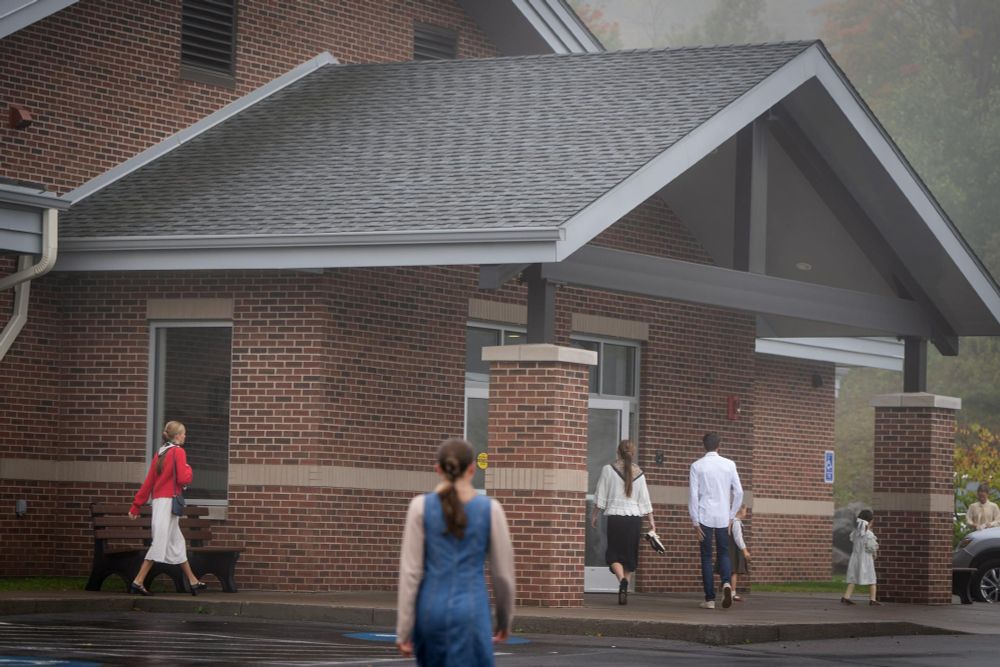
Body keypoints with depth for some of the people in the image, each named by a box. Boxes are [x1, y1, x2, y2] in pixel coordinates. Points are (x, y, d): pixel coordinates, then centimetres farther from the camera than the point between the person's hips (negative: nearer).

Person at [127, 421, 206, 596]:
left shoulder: (160, 453, 13)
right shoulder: (178, 452, -9)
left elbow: (148, 482, 13)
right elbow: (183, 478, -18)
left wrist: (136, 506, 13)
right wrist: (189, 470, 5)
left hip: (158, 501, 9)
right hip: (169, 501, -9)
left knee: (177, 542, 15)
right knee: (160, 543, -8)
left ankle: (193, 582, 23)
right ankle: (138, 582, -13)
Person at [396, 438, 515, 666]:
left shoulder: (421, 506, -2)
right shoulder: (490, 509, -2)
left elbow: (410, 571, -3)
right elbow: (504, 572, 3)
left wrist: (403, 630, 1)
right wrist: (505, 619, 19)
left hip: (431, 610, 2)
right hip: (470, 613, -2)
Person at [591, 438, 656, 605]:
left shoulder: (608, 470, -3)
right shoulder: (638, 473, 5)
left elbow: (600, 497, 0)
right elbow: (645, 501, 7)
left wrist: (594, 515, 11)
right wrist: (651, 521, 13)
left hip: (615, 517, -3)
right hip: (635, 517, 3)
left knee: (614, 553, 1)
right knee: (630, 554, 11)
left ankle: (622, 580, -26)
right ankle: (624, 591, 11)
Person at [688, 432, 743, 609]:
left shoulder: (697, 466, -2)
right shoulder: (729, 465, 3)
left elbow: (693, 494, -5)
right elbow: (738, 492, 2)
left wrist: (695, 522, -2)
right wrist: (731, 515, 12)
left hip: (705, 516, -1)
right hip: (723, 517, 1)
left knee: (706, 557, 5)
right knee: (723, 553, 13)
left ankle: (710, 599, 2)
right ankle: (726, 583, -15)